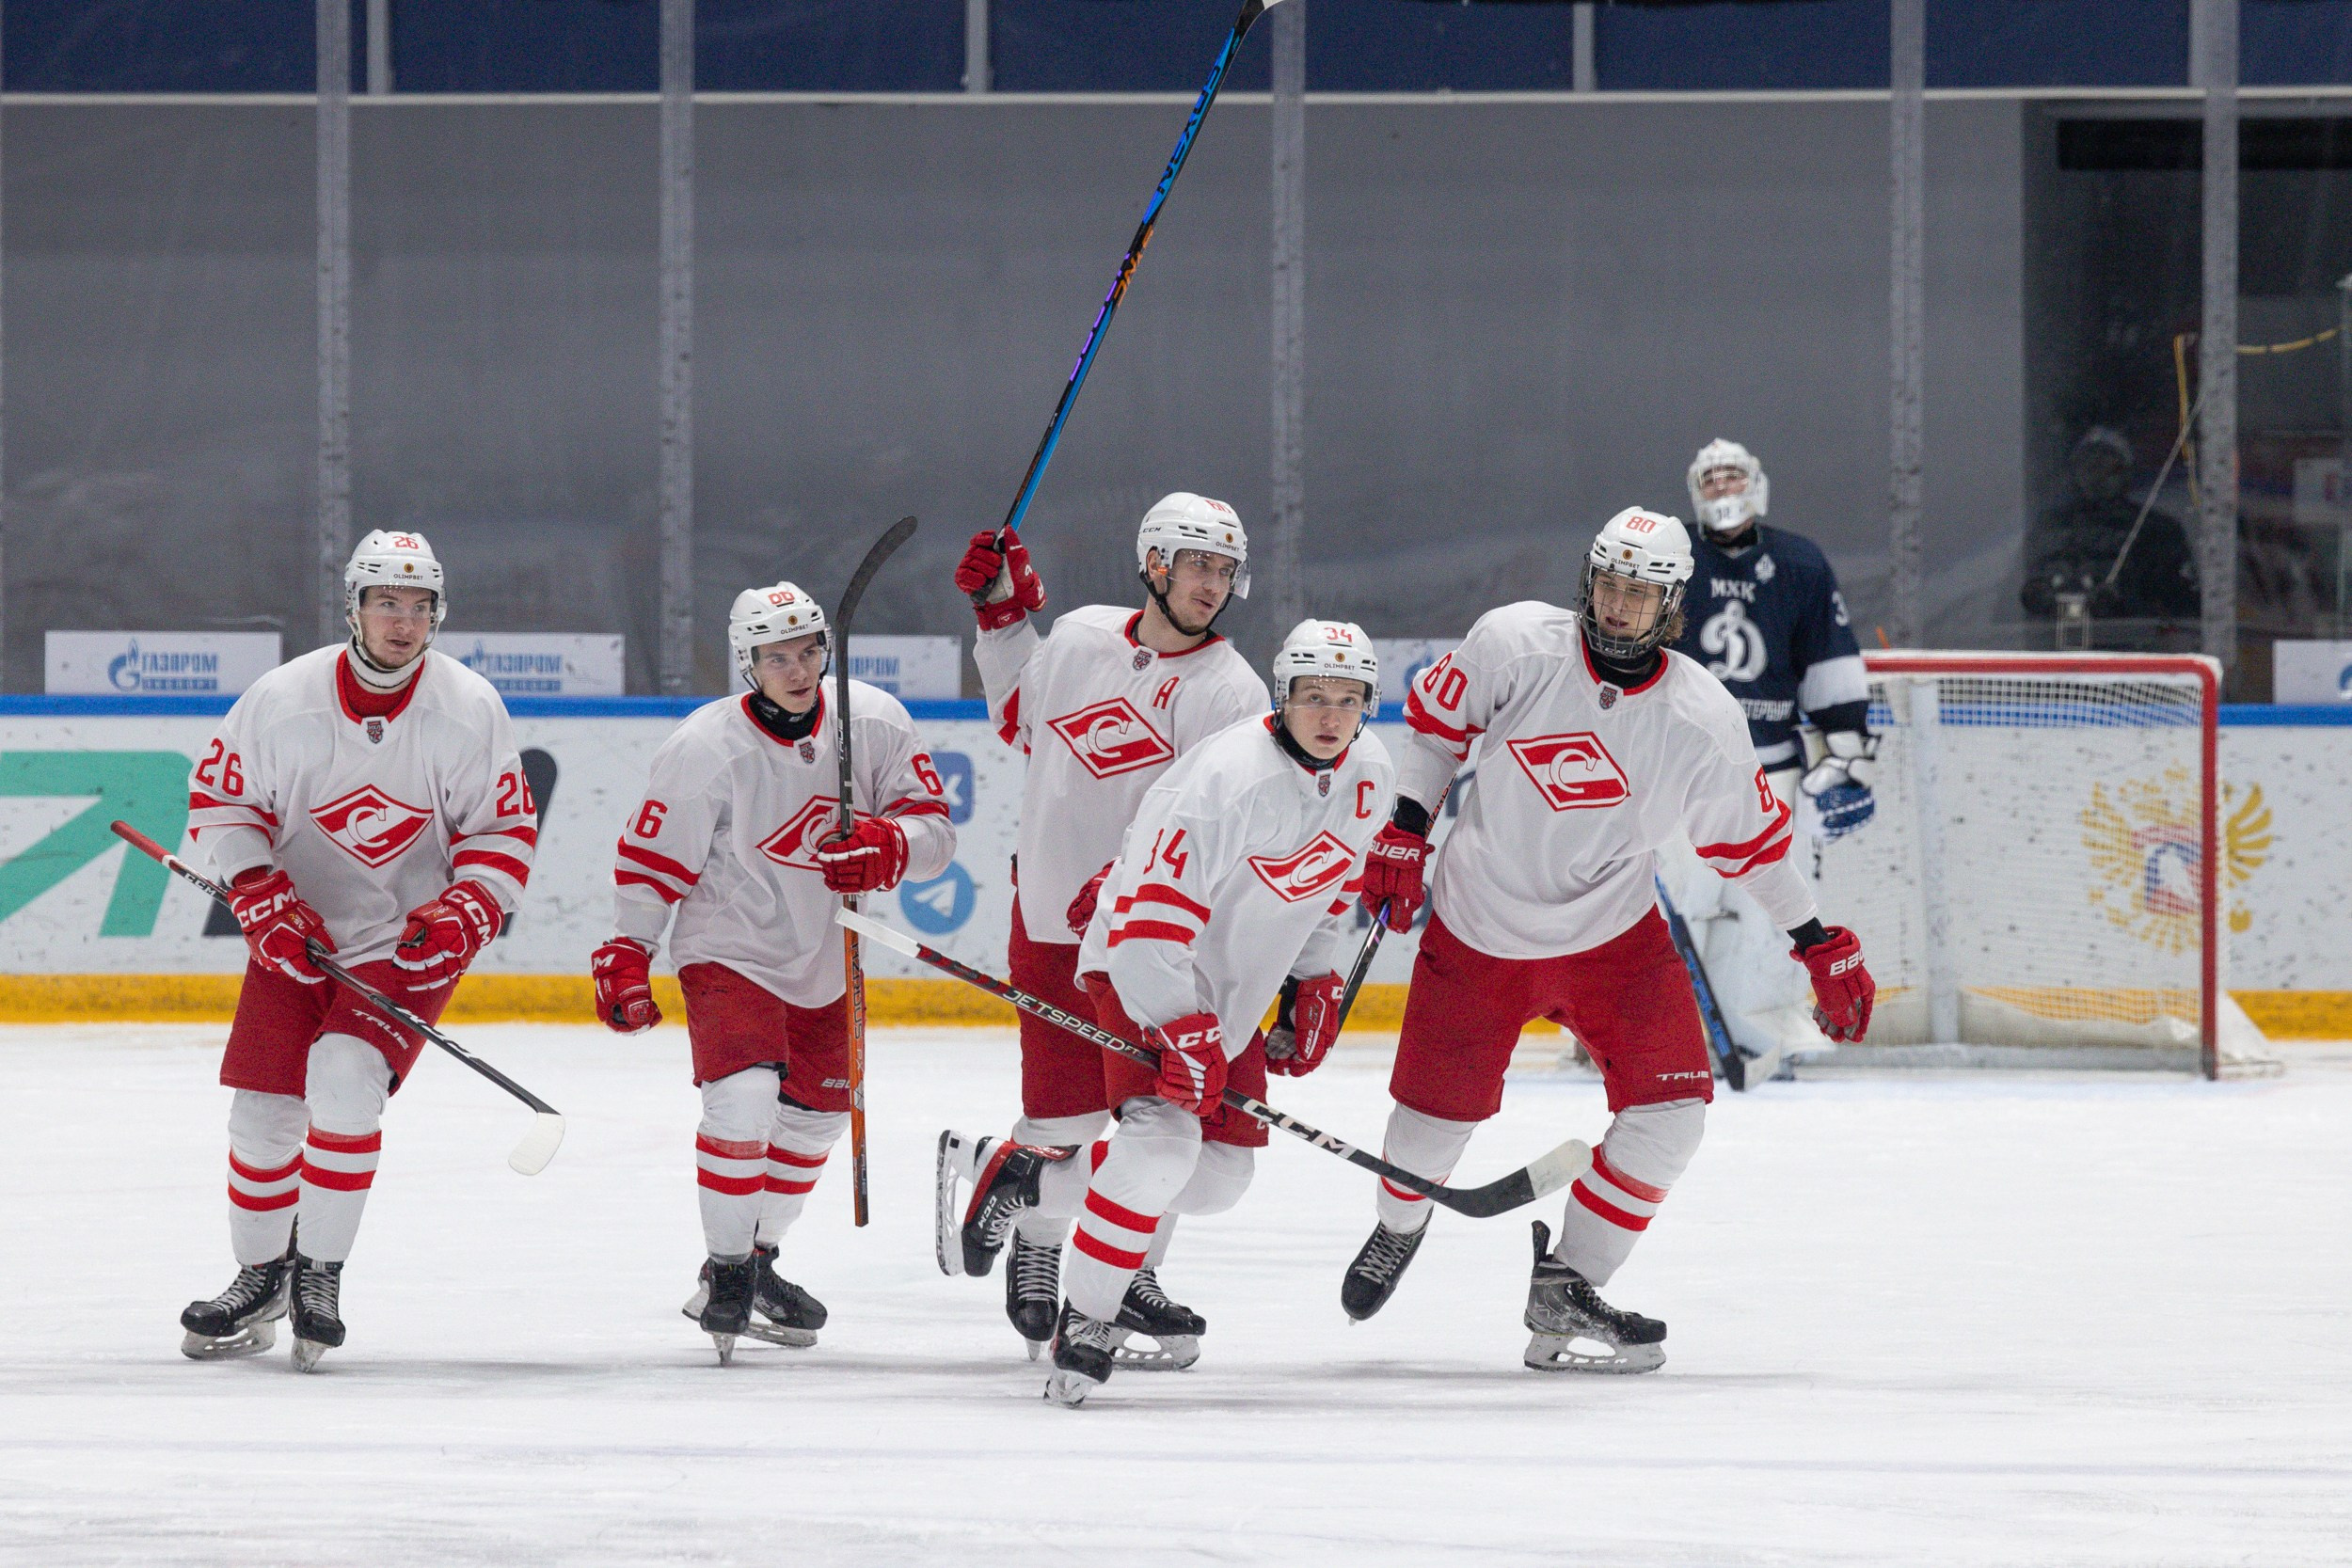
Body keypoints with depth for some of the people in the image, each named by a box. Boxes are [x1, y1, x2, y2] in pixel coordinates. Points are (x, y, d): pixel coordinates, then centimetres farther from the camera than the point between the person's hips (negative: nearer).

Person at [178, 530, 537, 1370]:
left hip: (410, 942, -2)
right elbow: (220, 797, 1)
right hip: (296, 935, 2)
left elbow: (506, 831, -2)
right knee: (262, 1104, 0)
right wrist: (261, 899, -10)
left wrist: (463, 914, -18)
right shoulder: (284, 699, -11)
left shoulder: (469, 709, -11)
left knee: (345, 1075, -23)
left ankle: (321, 1271, -10)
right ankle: (261, 1277, 22)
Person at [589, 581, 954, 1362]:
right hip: (730, 951, -5)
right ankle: (724, 1273, -7)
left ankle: (759, 1261, 34)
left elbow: (934, 829, -7)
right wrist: (625, 953, -15)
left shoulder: (873, 721, -10)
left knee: (816, 1115, 15)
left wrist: (886, 847, -28)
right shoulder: (707, 748, -20)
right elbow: (652, 858, -12)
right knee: (744, 1100, -22)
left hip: (827, 956, 5)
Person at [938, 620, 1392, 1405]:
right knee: (1163, 1138, -27)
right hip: (1143, 970, -9)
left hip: (1233, 987, 9)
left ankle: (1008, 1172, 22)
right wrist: (1184, 1034, -32)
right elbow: (1153, 915, -30)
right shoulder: (1229, 779, -30)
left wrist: (1315, 980, 11)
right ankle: (1085, 1320, -15)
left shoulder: (1369, 775, -4)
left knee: (1220, 1176, 9)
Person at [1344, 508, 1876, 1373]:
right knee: (1436, 1112, 7)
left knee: (1670, 1106, -13)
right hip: (1479, 928, -1)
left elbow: (1749, 840, 0)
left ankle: (1566, 1287, 1)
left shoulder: (1704, 718, -14)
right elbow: (1438, 716, 1)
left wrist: (1821, 945, 1)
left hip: (1612, 935, 1)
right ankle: (1399, 1228, 43)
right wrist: (1405, 833, -4)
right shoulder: (1512, 643, -16)